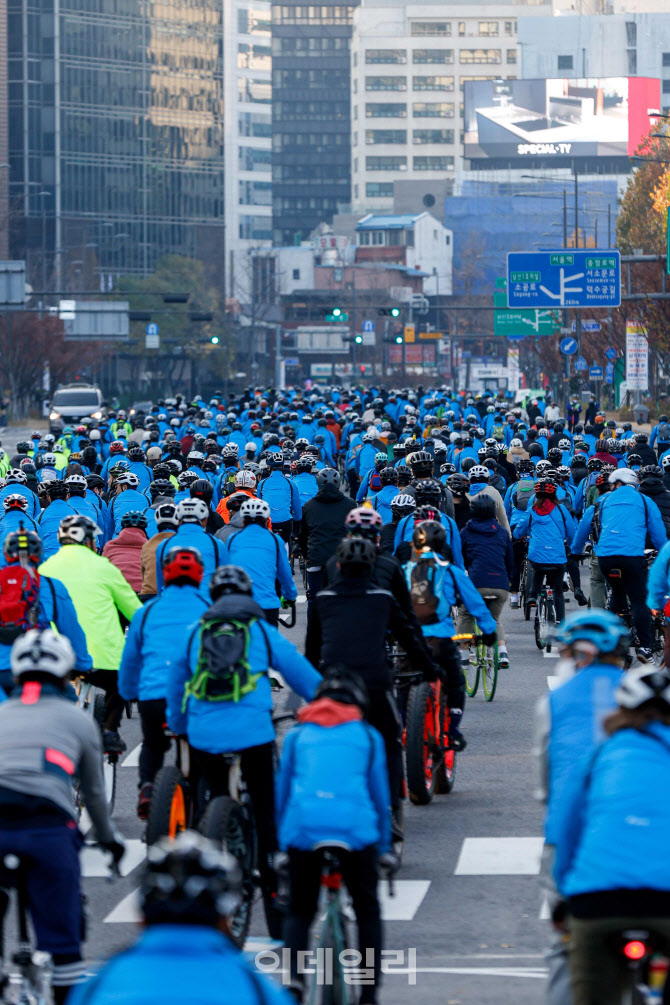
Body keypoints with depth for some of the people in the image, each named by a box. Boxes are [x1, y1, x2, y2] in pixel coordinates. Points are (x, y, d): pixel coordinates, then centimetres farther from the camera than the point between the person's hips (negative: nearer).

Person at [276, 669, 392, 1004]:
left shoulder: (298, 735, 21)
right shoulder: (368, 736, 18)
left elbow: (283, 789, 21)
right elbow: (380, 792, 20)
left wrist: (283, 845, 29)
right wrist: (384, 847, 29)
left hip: (303, 826, 1)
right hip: (355, 826, -1)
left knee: (299, 910, 15)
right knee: (367, 909, 17)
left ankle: (293, 977, -11)